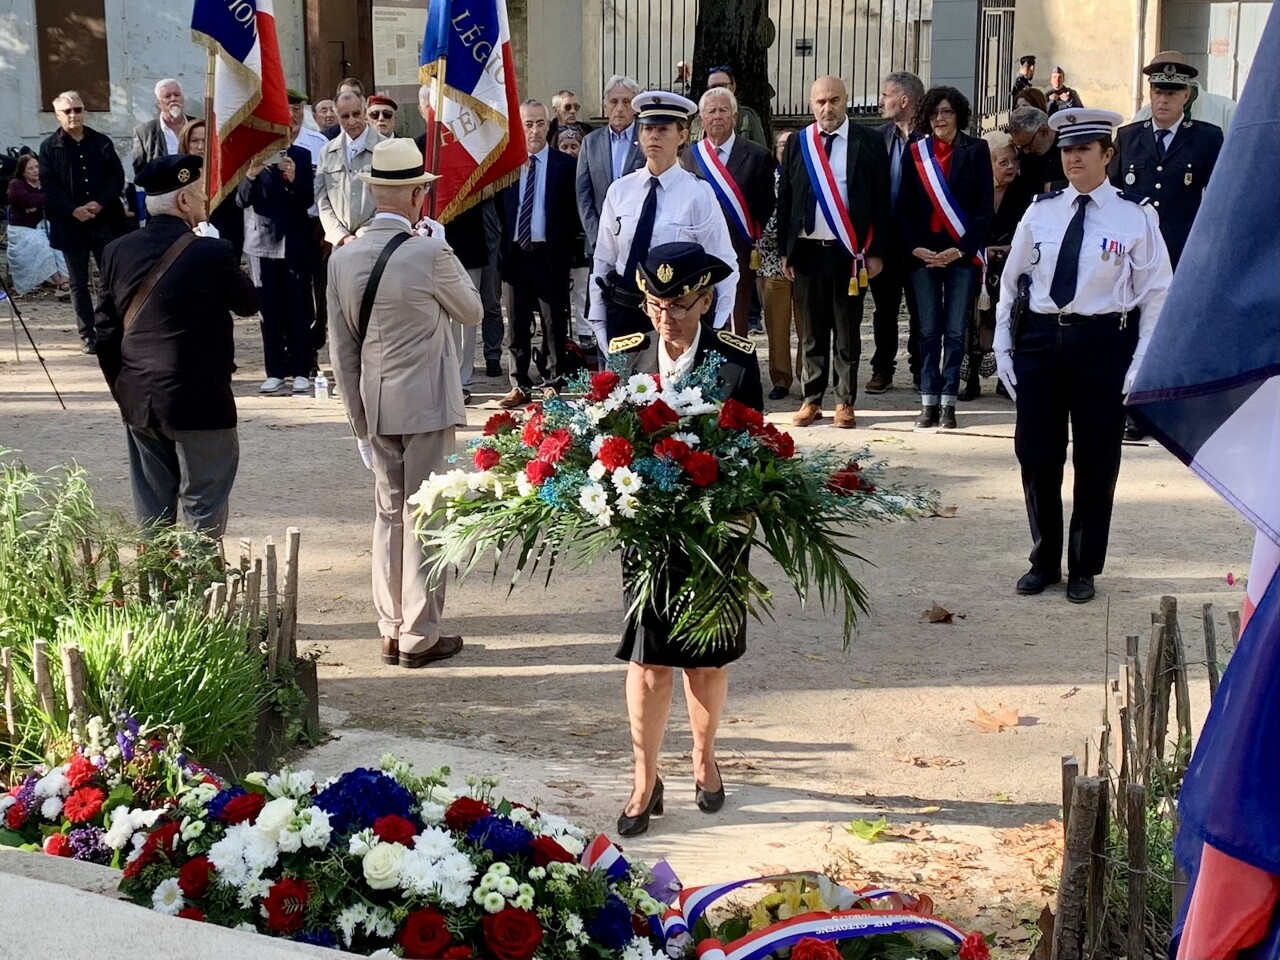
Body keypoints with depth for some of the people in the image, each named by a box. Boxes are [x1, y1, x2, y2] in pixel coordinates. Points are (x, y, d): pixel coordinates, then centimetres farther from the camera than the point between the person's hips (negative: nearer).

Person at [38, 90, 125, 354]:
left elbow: (117, 176, 4)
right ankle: (87, 334, 10)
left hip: (104, 221, 1)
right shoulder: (50, 146, 3)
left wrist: (100, 203, -11)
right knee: (79, 283, 5)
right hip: (70, 224, -1)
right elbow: (48, 185, -3)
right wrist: (73, 210, -15)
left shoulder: (102, 142, 8)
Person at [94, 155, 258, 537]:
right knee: (203, 510, 5)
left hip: (138, 403, 6)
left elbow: (106, 333, 6)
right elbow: (248, 304, 1)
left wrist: (123, 391, 15)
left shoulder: (118, 251, 2)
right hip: (199, 402, -6)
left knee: (152, 516, 13)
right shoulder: (211, 252, -15)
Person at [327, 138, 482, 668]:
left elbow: (341, 347, 5)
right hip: (426, 405, -5)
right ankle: (420, 636, 8)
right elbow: (472, 311, 2)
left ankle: (391, 630, 20)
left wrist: (359, 417, 13)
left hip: (375, 406, 5)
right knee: (423, 516, 2)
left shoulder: (343, 257, 0)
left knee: (388, 513, 14)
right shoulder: (430, 253, -15)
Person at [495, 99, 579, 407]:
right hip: (515, 253, 2)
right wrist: (504, 246, -2)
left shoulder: (565, 165, 0)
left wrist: (564, 249, -6)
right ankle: (520, 386, 17)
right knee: (517, 325, 8)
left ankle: (554, 384, 12)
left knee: (554, 324, 3)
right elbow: (498, 208, 7)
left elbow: (573, 214, 1)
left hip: (550, 255, -2)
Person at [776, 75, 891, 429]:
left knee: (847, 331, 5)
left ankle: (845, 402, 13)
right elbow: (784, 200, 7)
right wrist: (784, 250, 2)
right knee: (812, 331, 9)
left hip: (849, 252, -2)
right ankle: (812, 400, 17)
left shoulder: (866, 144, 0)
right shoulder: (797, 144, 6)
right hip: (807, 250, 2)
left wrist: (876, 252, -4)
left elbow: (880, 201, 0)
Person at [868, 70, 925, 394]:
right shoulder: (879, 136, 4)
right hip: (884, 234, 4)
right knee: (884, 307, 10)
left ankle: (920, 369, 18)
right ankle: (882, 369, 19)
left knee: (919, 308, 8)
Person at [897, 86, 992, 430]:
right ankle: (929, 403, 7)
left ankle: (948, 404, 3)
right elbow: (904, 206, 7)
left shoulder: (976, 151, 2)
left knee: (955, 332, -1)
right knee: (929, 331, 3)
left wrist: (962, 248, -11)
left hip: (962, 254, -2)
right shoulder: (916, 152, 8)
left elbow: (984, 206, -1)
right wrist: (914, 247, -7)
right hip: (923, 254, 2)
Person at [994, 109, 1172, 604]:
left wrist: (1141, 366, -7)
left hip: (1103, 344, -2)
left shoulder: (1136, 216, -4)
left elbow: (1157, 294, -2)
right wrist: (1003, 347, 7)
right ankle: (1044, 560, 25)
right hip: (1040, 339, 3)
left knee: (1095, 461, 7)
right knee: (1036, 456, 6)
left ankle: (1084, 568, 23)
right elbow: (1011, 281, 12)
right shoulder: (1041, 212, 5)